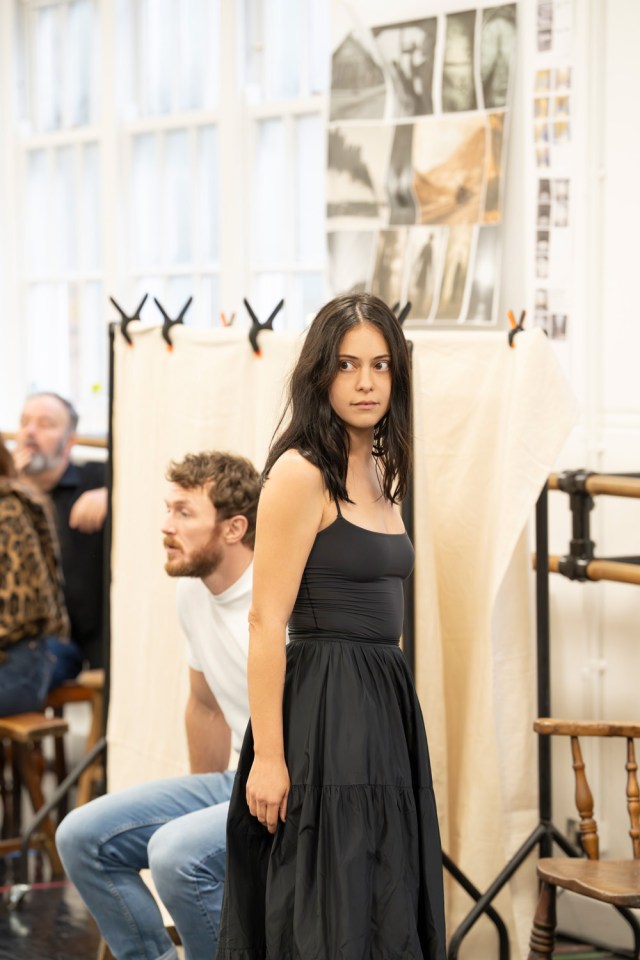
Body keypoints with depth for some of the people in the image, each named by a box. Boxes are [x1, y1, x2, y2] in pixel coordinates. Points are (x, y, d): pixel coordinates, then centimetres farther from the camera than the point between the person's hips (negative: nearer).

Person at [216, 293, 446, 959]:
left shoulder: (381, 474, 14)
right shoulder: (300, 472, -11)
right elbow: (266, 622, -15)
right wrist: (267, 755, -19)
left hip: (386, 702, 8)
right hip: (324, 709, -8)